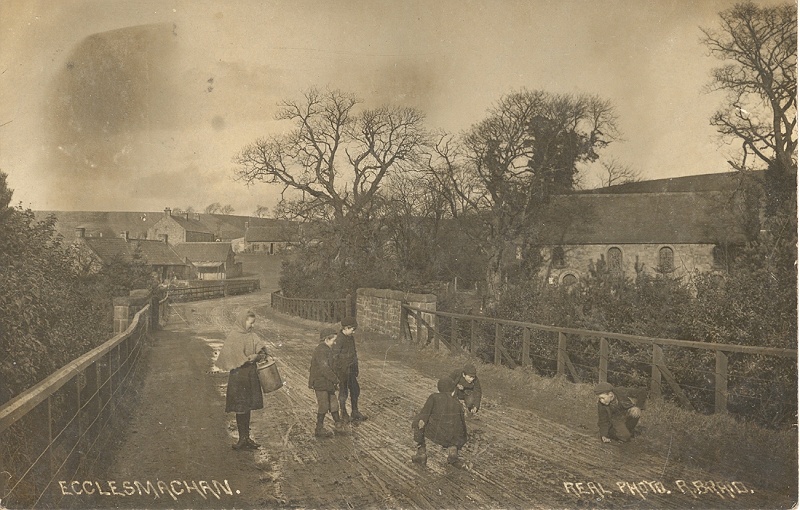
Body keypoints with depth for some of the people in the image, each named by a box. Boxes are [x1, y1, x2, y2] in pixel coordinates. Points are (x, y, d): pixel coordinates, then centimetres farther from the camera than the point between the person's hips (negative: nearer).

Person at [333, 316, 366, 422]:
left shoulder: (350, 338, 7)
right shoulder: (339, 339, -20)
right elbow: (335, 356, -19)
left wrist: (356, 368, 19)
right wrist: (336, 374, -18)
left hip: (350, 369, 8)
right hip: (342, 370, -8)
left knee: (355, 390, 14)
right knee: (343, 392, 5)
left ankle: (355, 412, 27)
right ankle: (344, 414, 19)